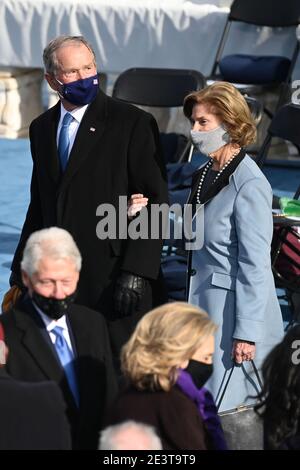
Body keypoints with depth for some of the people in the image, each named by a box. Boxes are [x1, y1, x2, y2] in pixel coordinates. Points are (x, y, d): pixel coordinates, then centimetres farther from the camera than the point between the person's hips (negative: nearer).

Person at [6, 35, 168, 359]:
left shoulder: (132, 123, -3)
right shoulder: (41, 128, 14)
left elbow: (155, 202, -7)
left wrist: (136, 272, -15)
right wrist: (22, 269, 14)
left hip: (113, 280, -5)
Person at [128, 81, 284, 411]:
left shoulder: (249, 185, -16)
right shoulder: (204, 177, 10)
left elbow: (254, 264, -17)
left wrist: (246, 334, -18)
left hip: (235, 310, -9)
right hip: (204, 306, 9)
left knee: (225, 409, -5)